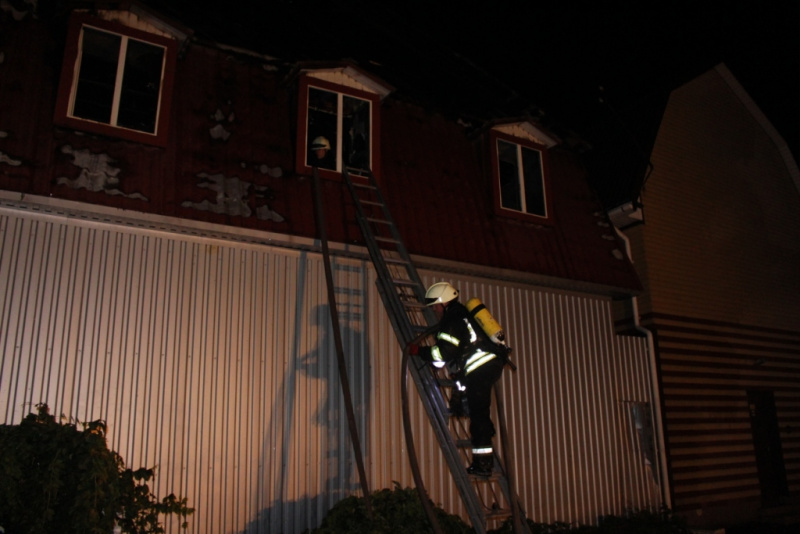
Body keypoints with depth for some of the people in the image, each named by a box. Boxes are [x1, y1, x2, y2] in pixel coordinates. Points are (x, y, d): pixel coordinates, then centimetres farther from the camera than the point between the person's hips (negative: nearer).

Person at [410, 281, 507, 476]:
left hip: (481, 369, -10)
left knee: (478, 414, -7)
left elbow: (444, 353, -16)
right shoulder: (462, 314, 21)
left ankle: (483, 463, -5)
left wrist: (419, 351, -5)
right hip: (493, 363, 10)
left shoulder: (453, 321, -10)